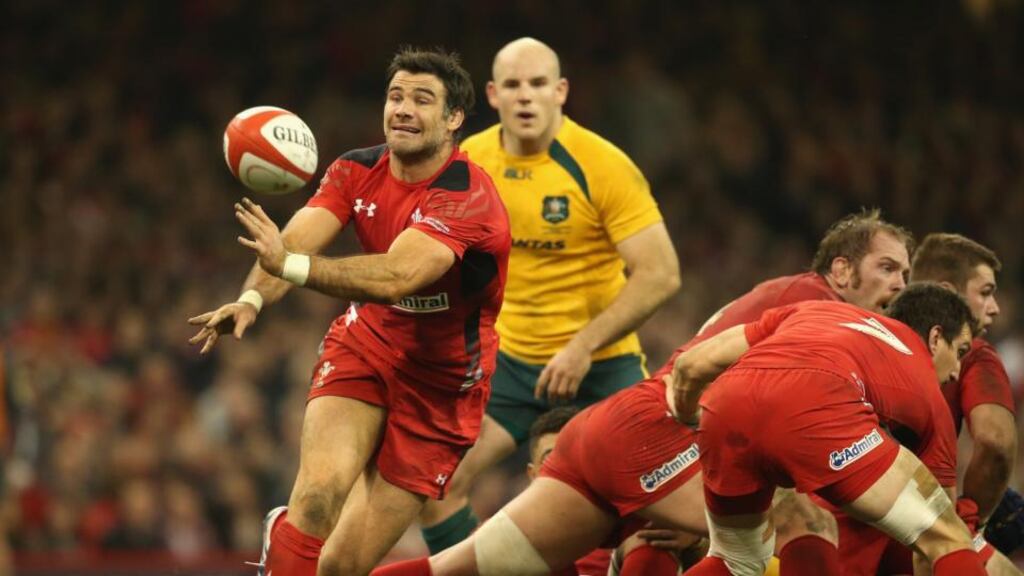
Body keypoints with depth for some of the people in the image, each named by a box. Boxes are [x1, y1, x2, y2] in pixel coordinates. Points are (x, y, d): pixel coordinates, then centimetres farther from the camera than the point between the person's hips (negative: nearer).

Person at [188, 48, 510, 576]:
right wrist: (252, 298, -41)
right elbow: (293, 241, -19)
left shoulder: (467, 198, -22)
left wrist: (291, 264, -49)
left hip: (440, 383, -3)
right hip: (364, 348, 3)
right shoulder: (357, 171, -4)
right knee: (320, 492, -26)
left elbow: (396, 276, -37)